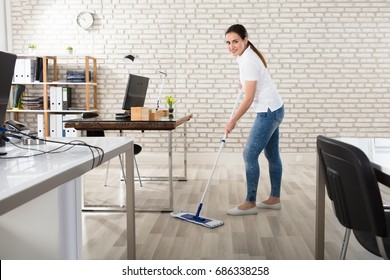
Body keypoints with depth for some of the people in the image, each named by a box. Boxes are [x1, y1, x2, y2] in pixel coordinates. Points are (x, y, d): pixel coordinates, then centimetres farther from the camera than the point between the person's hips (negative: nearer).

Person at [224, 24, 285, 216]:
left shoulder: (247, 61, -22)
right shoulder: (245, 55, 7)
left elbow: (249, 99, -23)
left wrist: (232, 121, -16)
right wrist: (244, 83, 29)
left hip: (268, 112, -10)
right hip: (273, 110, 10)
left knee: (250, 154, -8)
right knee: (272, 155, 14)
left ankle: (250, 203, -1)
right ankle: (274, 199, 23)